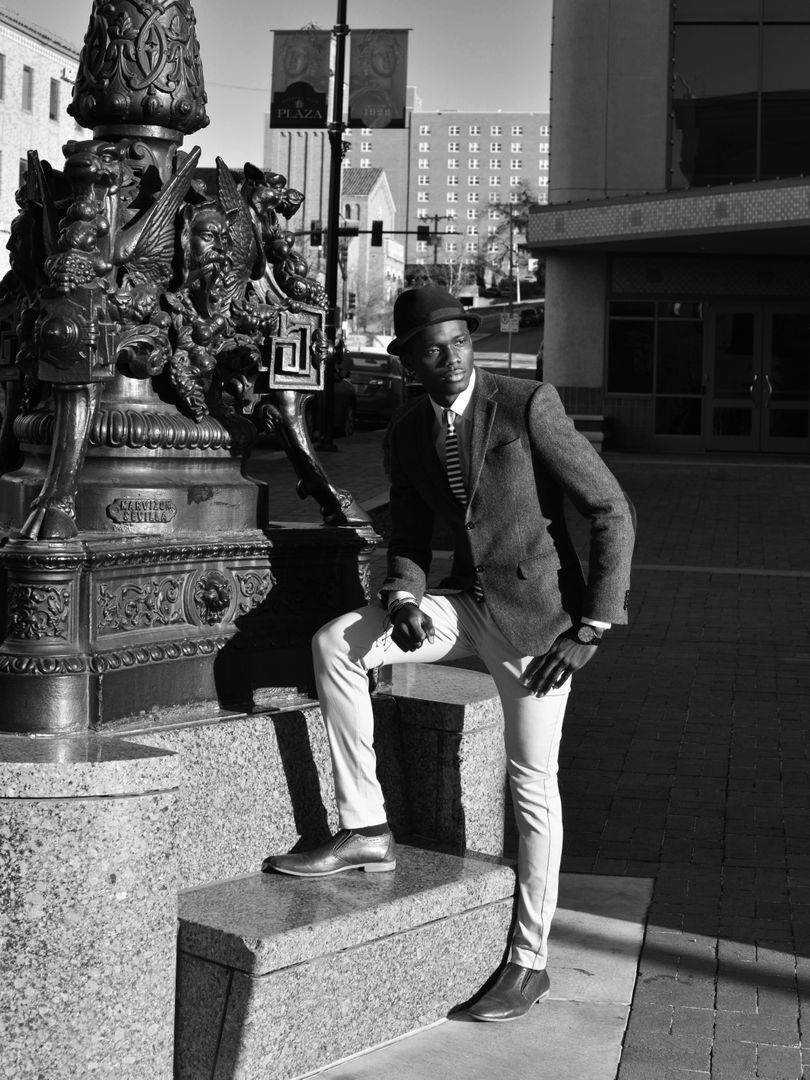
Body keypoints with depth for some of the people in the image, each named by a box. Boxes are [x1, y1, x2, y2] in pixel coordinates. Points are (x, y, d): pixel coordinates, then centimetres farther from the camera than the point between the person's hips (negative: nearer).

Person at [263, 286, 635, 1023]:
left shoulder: (530, 405, -15)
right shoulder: (410, 434, 3)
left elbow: (612, 512, -13)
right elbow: (411, 539, 11)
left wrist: (591, 629, -15)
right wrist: (401, 599, -13)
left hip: (537, 612, -5)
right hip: (466, 604, 5)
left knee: (533, 785, 0)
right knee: (336, 643, -13)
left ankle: (529, 961, 15)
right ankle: (365, 830, -6)